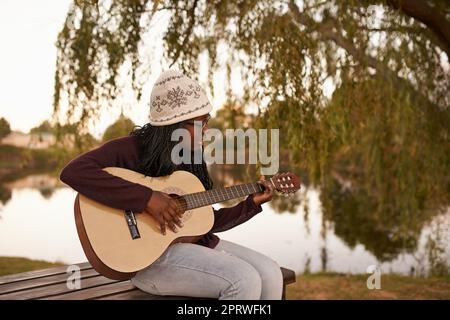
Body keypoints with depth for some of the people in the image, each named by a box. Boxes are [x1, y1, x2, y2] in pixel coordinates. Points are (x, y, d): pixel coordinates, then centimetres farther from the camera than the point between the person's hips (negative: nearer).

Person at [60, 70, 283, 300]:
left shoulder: (192, 158, 12)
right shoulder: (131, 149, -9)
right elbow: (73, 172, -27)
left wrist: (252, 204, 4)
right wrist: (146, 198, -30)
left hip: (199, 244, 7)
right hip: (149, 256, -7)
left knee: (271, 274, -8)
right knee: (244, 281, -24)